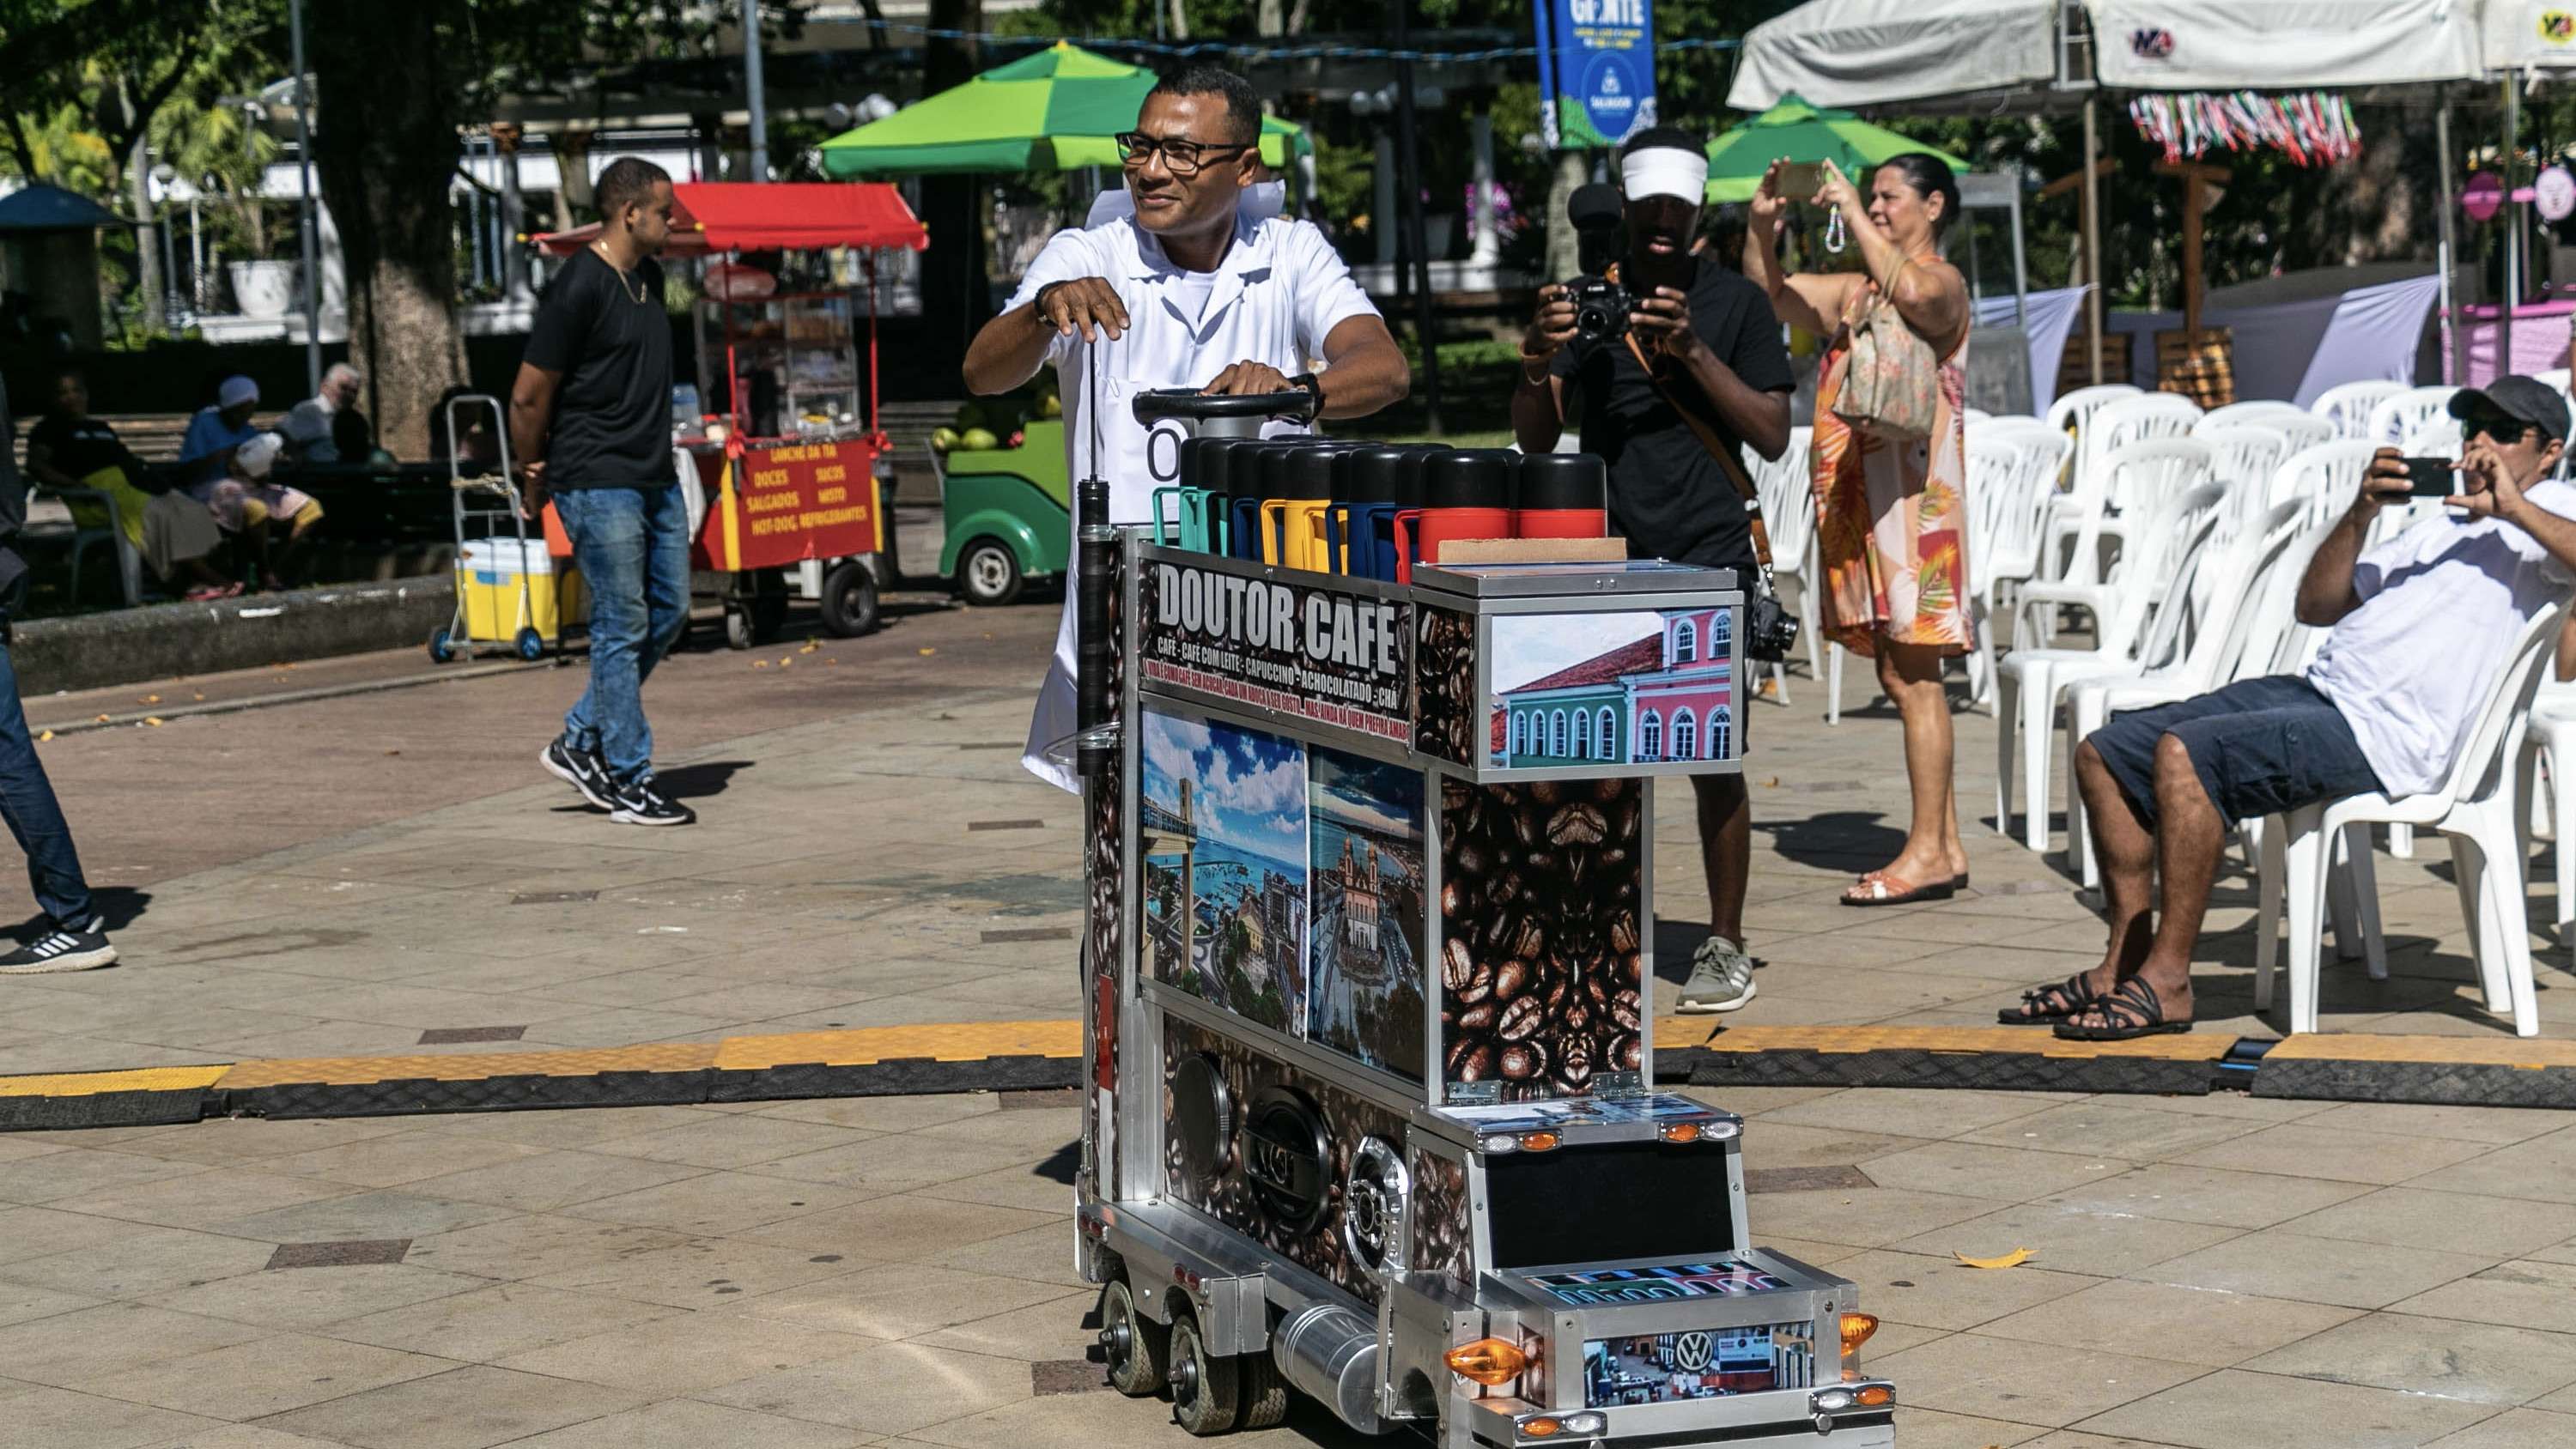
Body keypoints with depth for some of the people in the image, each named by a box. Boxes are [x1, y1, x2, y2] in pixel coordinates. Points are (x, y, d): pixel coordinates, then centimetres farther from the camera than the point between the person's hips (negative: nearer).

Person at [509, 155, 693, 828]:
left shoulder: (649, 276, 12)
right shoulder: (579, 287, -16)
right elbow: (528, 397, -13)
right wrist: (535, 479, -1)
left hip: (654, 479, 9)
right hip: (597, 484, -9)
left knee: (668, 612, 11)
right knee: (623, 626, -4)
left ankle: (580, 742, 21)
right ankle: (629, 782, 4)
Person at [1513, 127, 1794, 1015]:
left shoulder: (1734, 303, 5)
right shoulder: (1586, 298, 10)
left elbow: (1774, 436, -1)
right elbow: (1535, 439, 6)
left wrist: (1693, 351, -13)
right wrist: (1538, 360, -15)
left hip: (1709, 559, -2)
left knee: (1715, 761, -1)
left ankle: (1725, 948, 8)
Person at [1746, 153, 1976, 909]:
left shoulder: (1943, 280, -5)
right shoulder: (1857, 287, 20)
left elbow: (1912, 291, -28)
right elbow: (1770, 296, 22)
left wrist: (1850, 210, -20)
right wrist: (1763, 226, 4)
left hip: (1911, 492, -9)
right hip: (1857, 495, 9)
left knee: (1912, 674, -9)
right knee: (1903, 675, 9)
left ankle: (1926, 852, -8)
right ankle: (1944, 846, 13)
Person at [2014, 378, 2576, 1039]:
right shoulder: (2440, 526, 30)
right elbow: (2316, 606, 21)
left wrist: (2512, 507, -18)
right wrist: (2360, 515, 7)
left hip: (2385, 736, -10)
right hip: (2319, 688, 10)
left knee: (2185, 753, -30)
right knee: (2105, 755, 3)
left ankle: (2167, 979, -24)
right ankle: (2126, 964, 4)